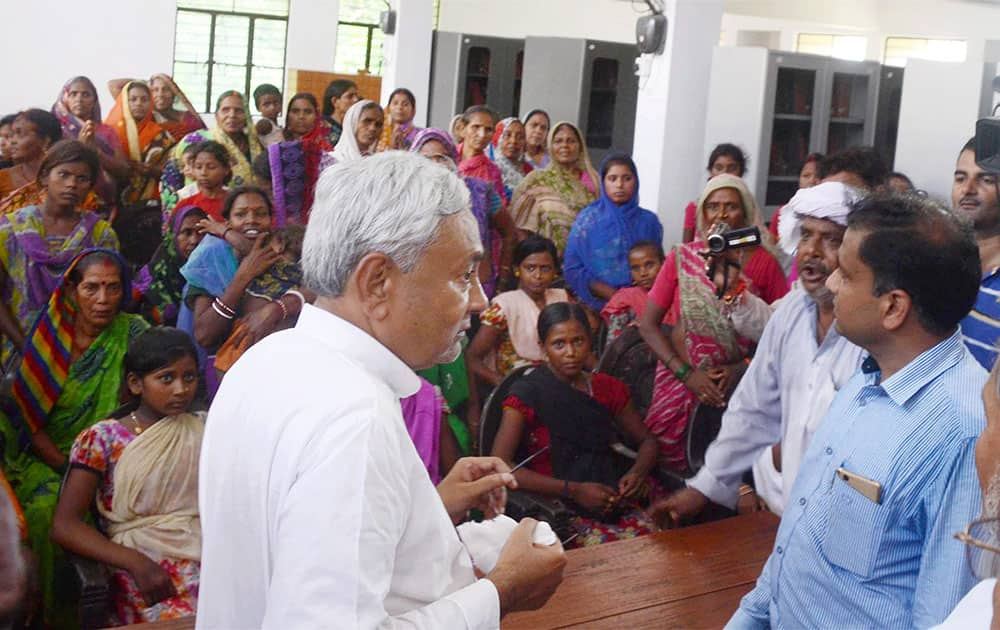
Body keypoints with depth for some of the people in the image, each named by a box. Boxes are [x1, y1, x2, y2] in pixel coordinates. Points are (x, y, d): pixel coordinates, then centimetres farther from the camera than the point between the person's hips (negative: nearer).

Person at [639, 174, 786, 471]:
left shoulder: (763, 262, -1)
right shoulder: (681, 257, 1)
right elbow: (648, 325, 1)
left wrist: (742, 367, -11)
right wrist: (686, 374, -7)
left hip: (738, 386, -1)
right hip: (680, 381, 1)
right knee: (668, 464, 3)